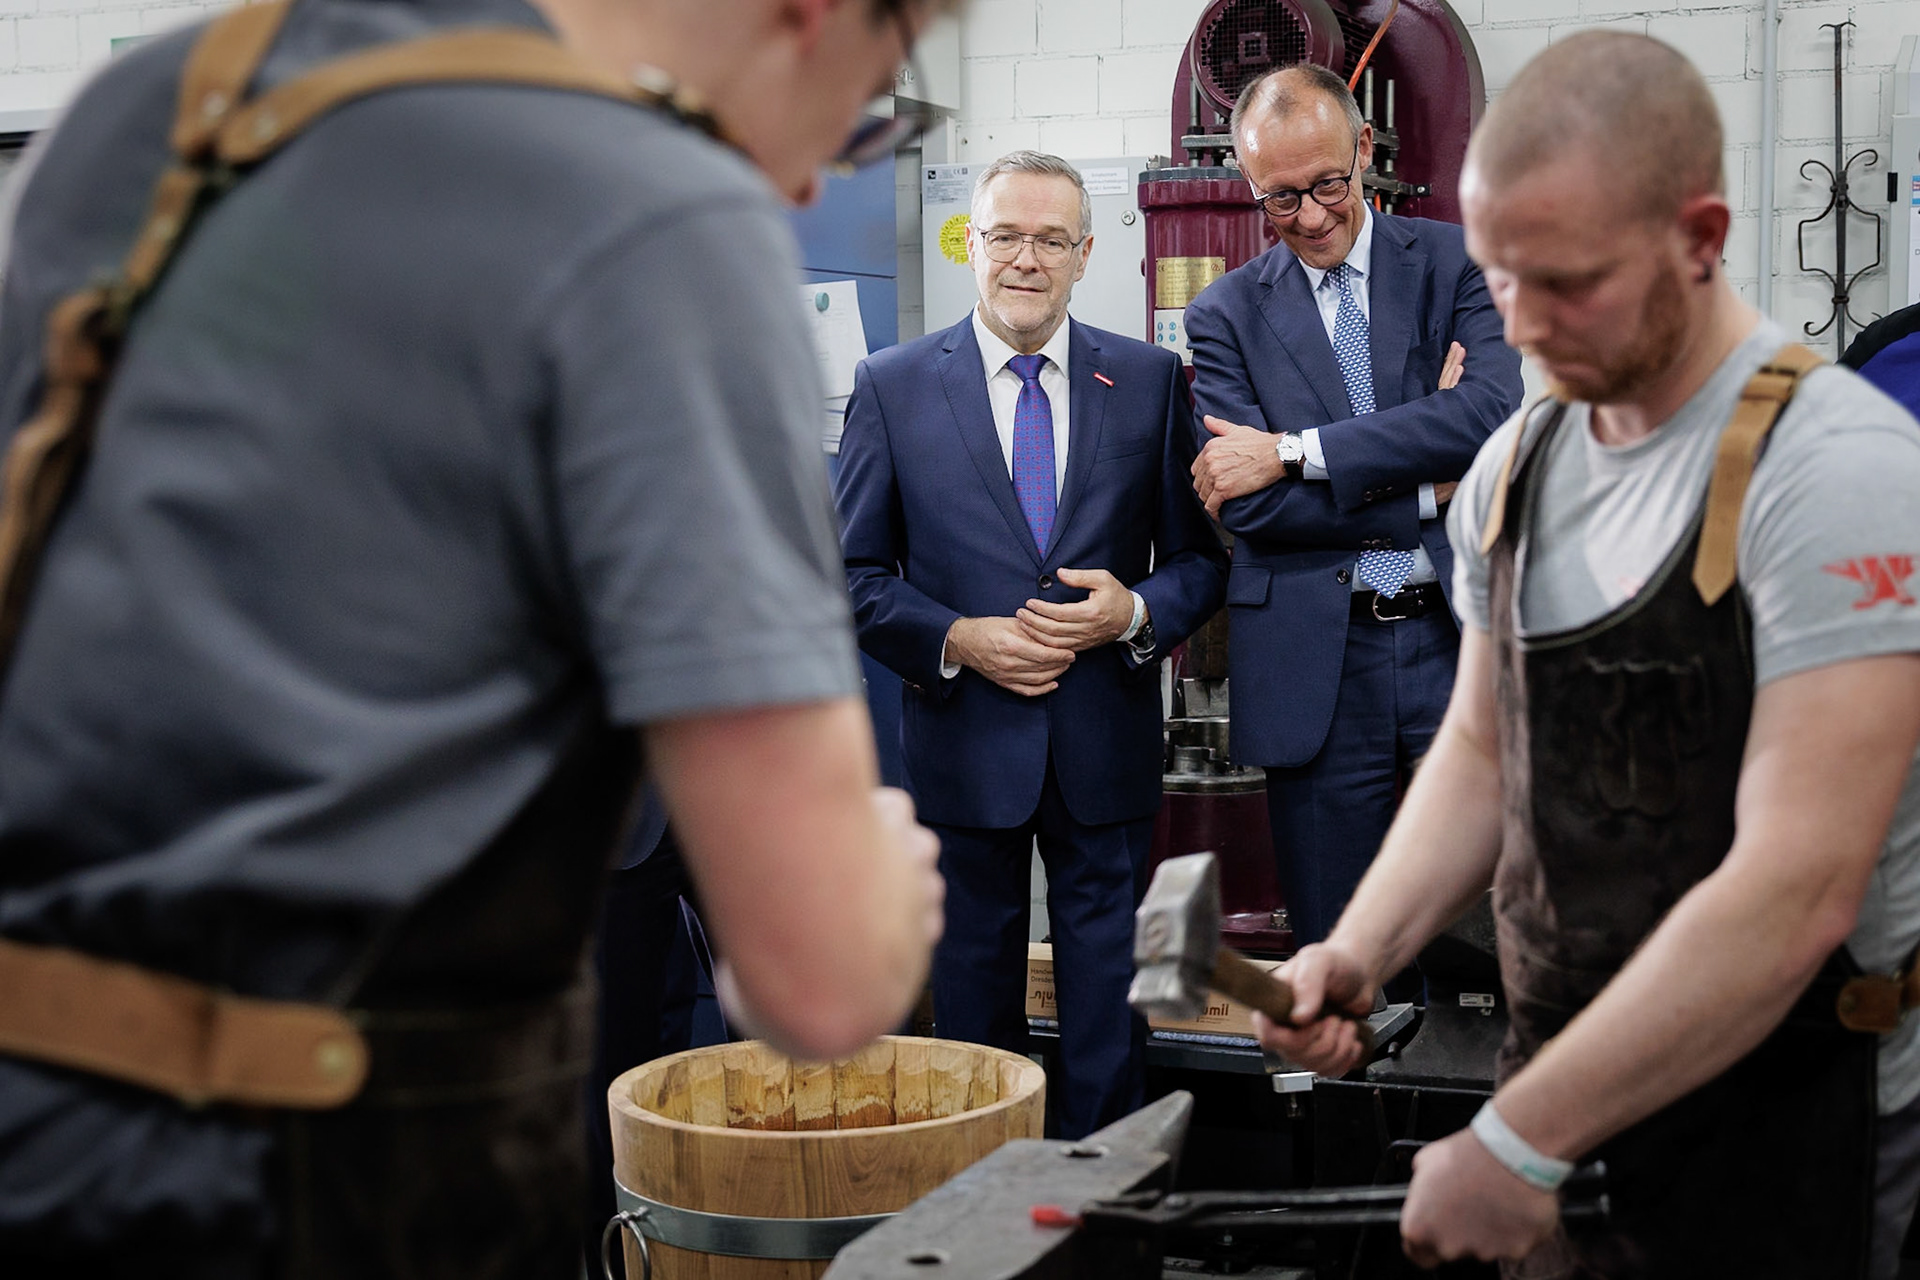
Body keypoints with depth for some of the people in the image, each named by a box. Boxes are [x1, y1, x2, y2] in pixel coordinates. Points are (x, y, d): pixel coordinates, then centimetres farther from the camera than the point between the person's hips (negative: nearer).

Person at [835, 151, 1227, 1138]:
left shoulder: (1151, 381, 5)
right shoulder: (892, 384, 2)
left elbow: (1203, 555, 7)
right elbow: (854, 572, 2)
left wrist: (1137, 611, -13)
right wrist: (956, 640, -13)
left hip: (1108, 744, 1)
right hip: (963, 741, 0)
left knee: (1107, 997, 8)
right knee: (973, 986, 11)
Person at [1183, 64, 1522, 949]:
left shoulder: (1460, 263, 4)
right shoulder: (1226, 314, 5)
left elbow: (1494, 412, -15)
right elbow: (1245, 509, -7)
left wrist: (1291, 450, -15)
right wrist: (1429, 491, -12)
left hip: (1464, 641, 0)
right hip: (1316, 667, 1)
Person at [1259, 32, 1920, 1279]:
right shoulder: (1516, 467, 3)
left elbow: (1797, 893, -26)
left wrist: (1516, 1145, -24)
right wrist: (1360, 954, -5)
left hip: (1780, 1123, -6)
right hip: (1566, 1081, 6)